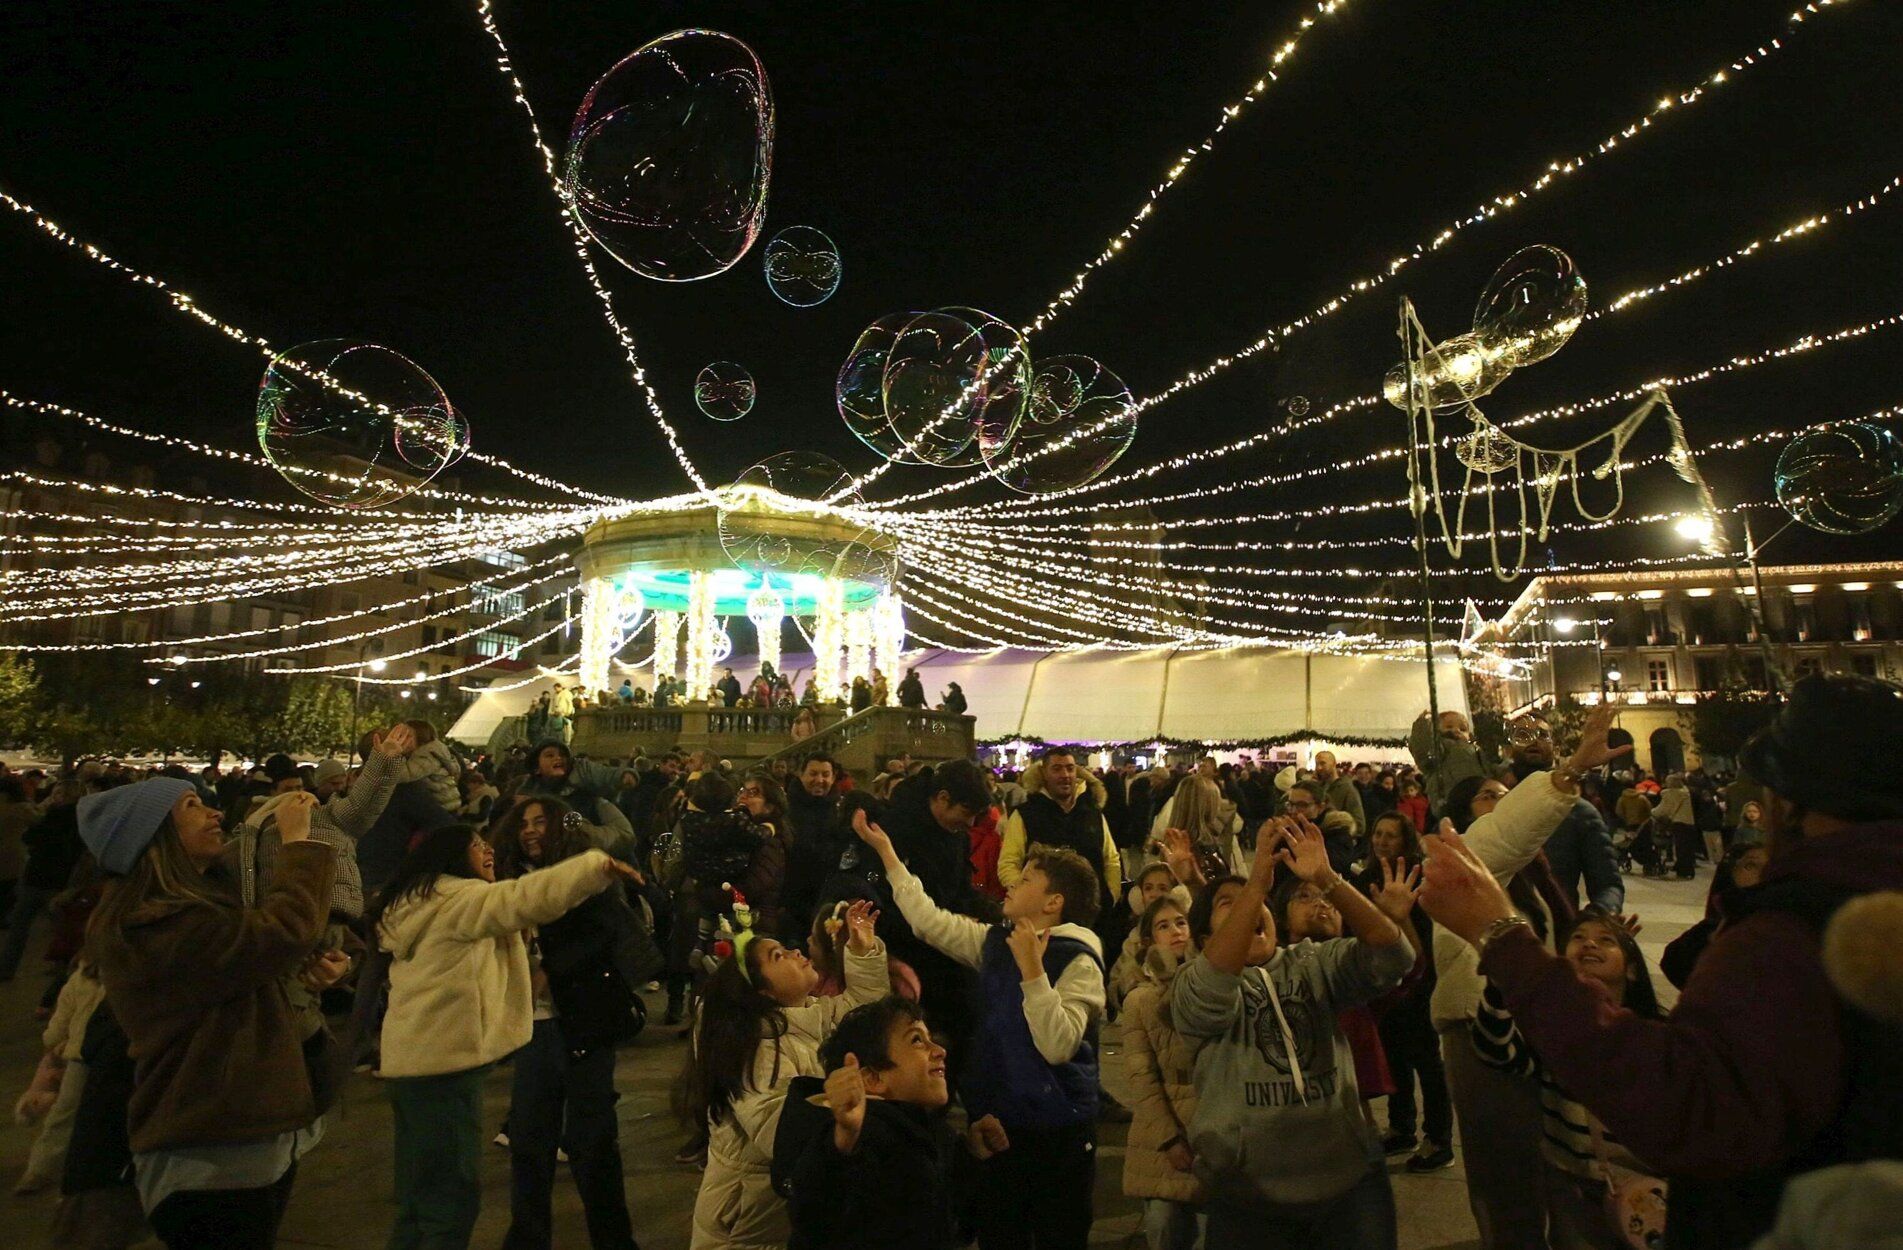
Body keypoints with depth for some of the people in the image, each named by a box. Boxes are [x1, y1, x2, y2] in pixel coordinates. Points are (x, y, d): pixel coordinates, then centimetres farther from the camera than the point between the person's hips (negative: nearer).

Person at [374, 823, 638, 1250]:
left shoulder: (416, 904, 21)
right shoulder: (456, 897, -11)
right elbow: (524, 898, -29)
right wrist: (598, 864, -27)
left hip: (416, 1058, 11)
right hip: (441, 1059, -11)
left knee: (420, 1200, 20)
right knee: (451, 1201, -4)